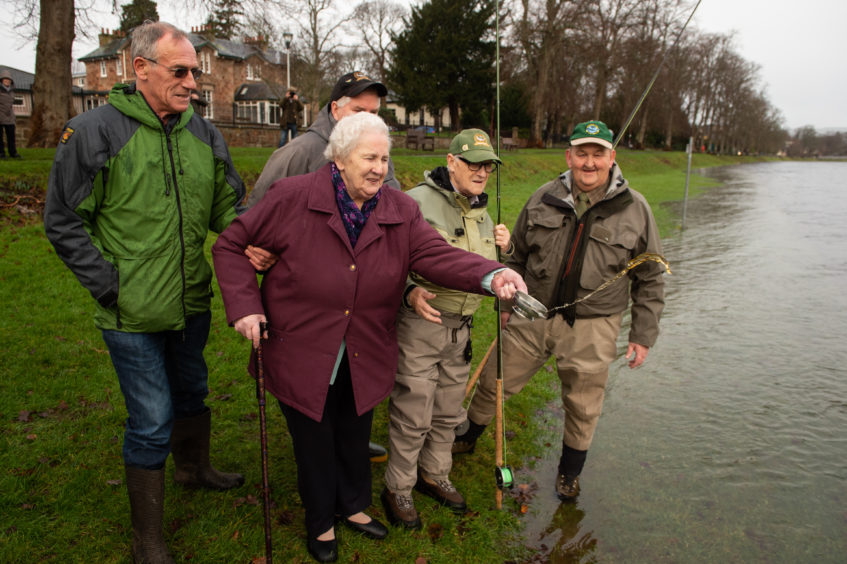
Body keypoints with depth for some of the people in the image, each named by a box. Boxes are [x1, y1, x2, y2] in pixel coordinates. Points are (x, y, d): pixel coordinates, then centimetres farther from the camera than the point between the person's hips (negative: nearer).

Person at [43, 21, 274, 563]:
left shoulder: (204, 133, 3)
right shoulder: (95, 132, -12)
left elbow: (227, 205, 10)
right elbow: (63, 222, -7)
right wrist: (110, 286, -13)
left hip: (193, 303, 5)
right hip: (134, 315, -5)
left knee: (191, 392, 25)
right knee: (151, 421, 4)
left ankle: (194, 467, 53)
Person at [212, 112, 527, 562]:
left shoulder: (401, 211, -6)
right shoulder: (294, 198, -16)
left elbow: (437, 254, -20)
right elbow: (231, 244, -6)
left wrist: (490, 275, -39)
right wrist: (244, 305, -17)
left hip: (364, 358, 3)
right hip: (303, 354, -3)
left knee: (355, 436, 23)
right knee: (314, 442, 15)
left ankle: (354, 506, 51)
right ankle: (320, 522, 43)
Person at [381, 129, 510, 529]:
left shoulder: (481, 214, 12)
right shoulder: (417, 202, -13)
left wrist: (502, 249, 1)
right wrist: (409, 292, -29)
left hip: (460, 328, 7)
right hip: (418, 322, -7)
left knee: (449, 411, 18)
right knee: (412, 413, 1)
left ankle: (434, 475, 39)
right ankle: (398, 489, 22)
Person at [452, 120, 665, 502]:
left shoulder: (635, 209, -4)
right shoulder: (544, 199, 1)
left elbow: (650, 281, 2)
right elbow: (518, 256, 13)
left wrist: (643, 335, 0)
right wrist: (506, 302, 14)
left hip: (591, 329, -1)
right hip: (533, 317, 2)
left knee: (583, 407, 12)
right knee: (495, 382, 12)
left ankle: (570, 472, 40)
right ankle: (465, 438, 39)